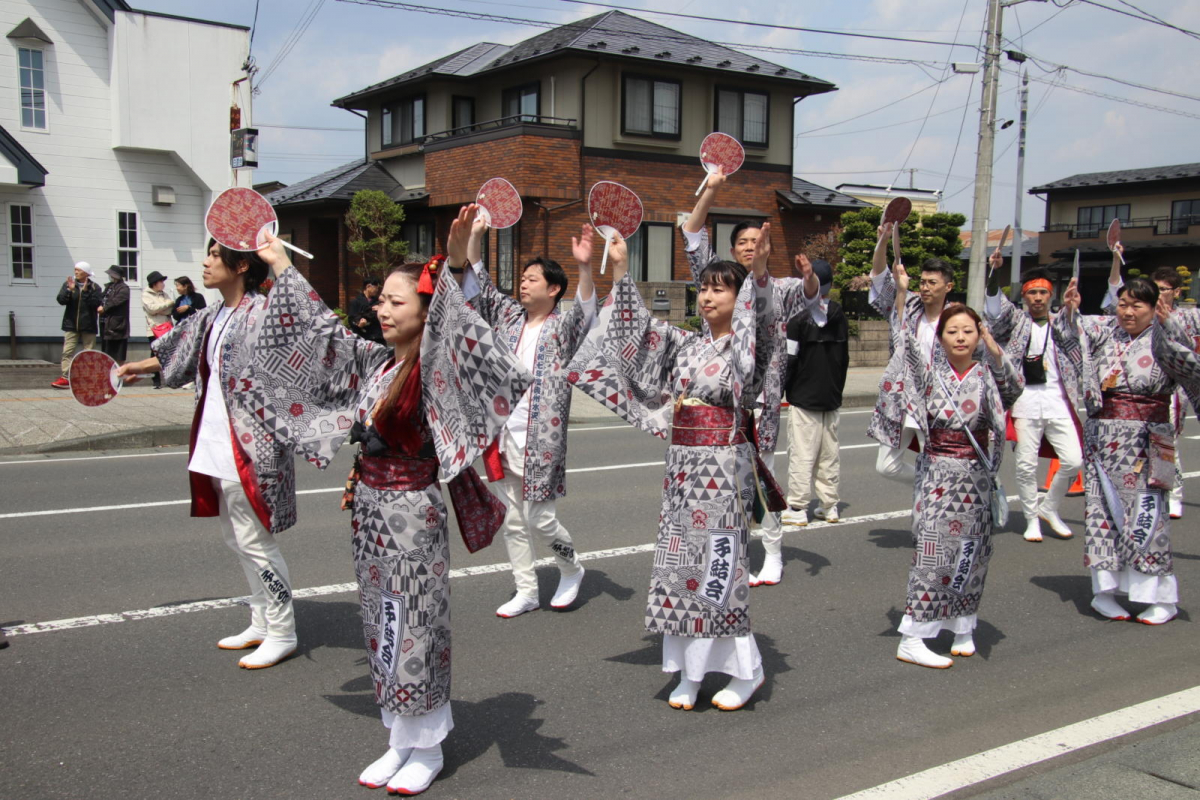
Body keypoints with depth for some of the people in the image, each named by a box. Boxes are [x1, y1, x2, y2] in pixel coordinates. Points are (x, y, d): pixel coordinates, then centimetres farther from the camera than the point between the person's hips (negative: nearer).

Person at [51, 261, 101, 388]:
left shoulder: (94, 287, -1)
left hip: (88, 325, -1)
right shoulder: (68, 284, 6)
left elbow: (96, 304, -13)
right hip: (71, 324, 1)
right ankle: (65, 377, -8)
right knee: (68, 351, -6)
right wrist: (69, 290, -17)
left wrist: (85, 291, -19)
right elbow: (61, 300, -3)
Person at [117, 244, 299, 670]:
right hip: (216, 447, 9)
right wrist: (140, 366, 43)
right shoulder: (211, 317, 12)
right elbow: (177, 355, 30)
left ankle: (282, 633, 13)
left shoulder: (262, 311, -14)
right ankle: (262, 624, 30)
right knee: (237, 540, 17)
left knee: (255, 542, -1)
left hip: (250, 447, -9)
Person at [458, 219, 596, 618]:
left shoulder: (563, 326, -4)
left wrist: (585, 267, -39)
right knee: (513, 522, 12)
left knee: (540, 520, -2)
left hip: (541, 442, -6)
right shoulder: (509, 315, 12)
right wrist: (474, 236, 4)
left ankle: (572, 569, 27)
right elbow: (477, 283, 14)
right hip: (503, 438, 6)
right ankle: (526, 591, 26)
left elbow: (586, 310, -23)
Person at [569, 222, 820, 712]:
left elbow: (762, 321, -23)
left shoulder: (747, 345, -4)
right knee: (680, 557, 6)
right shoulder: (685, 344, 11)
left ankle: (746, 670, 13)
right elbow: (636, 326, 10)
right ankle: (690, 672, 17)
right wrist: (620, 268, 2)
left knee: (717, 562, -3)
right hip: (682, 462, 6)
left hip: (724, 463, -6)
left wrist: (760, 271, -40)